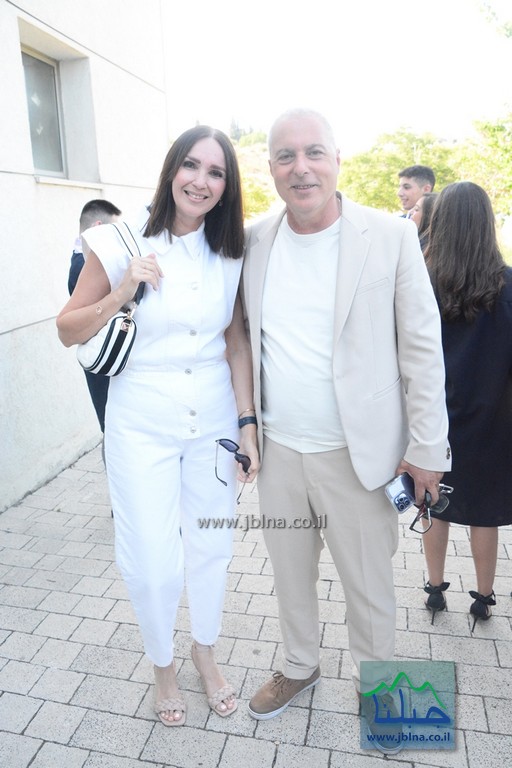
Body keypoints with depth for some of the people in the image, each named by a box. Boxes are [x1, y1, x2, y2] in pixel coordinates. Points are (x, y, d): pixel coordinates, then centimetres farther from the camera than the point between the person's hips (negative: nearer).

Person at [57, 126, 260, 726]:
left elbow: (236, 341, 5)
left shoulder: (230, 252, 2)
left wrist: (246, 424, 1)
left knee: (211, 546, 16)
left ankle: (205, 652, 45)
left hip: (213, 422, 3)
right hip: (142, 426, -2)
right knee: (153, 563, 4)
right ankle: (162, 665, 38)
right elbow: (68, 331, -3)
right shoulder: (122, 243, -7)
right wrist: (122, 290, -19)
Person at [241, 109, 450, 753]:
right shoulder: (253, 242, 1)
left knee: (368, 584, 15)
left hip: (355, 452, -3)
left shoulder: (391, 238, -9)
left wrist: (426, 448, -7)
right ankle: (299, 666, 49)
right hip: (276, 450, 4)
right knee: (289, 572, 22)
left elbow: (423, 349, -7)